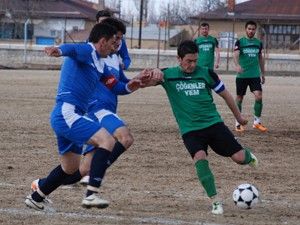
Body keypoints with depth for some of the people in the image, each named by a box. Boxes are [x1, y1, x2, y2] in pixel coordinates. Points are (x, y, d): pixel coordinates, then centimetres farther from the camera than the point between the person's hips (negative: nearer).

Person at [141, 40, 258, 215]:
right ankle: (216, 201, -17)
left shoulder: (206, 73, -1)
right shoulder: (168, 75, -4)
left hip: (213, 123, 1)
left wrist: (238, 116, 20)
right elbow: (147, 81, -20)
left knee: (239, 158, -8)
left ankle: (247, 155, 32)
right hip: (190, 129, -1)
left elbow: (225, 94, 11)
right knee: (200, 158, -28)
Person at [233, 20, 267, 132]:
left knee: (259, 96, -11)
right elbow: (235, 54, -19)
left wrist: (262, 73, 20)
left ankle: (257, 122, 1)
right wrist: (237, 65, -38)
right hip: (242, 76, -2)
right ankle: (238, 123, 16)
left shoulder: (258, 43, 9)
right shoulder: (240, 42, -3)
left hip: (255, 75, 2)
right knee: (239, 98, 4)